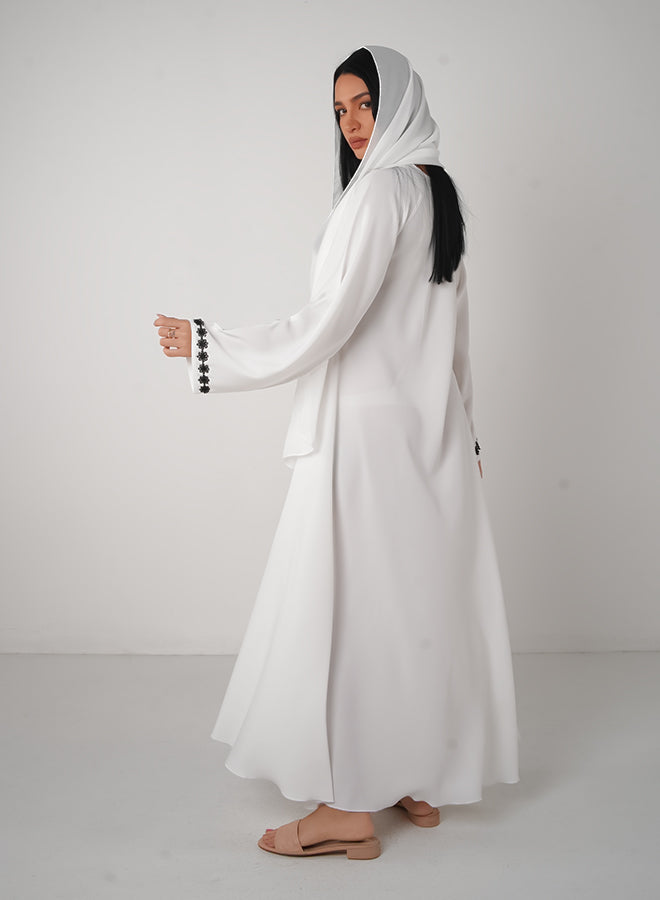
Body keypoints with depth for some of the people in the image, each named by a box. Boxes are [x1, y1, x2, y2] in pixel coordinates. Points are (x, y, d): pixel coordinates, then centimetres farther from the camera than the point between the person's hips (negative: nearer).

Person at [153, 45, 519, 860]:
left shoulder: (379, 190, -13)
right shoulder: (437, 191, 15)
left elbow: (327, 324, -20)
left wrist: (206, 347, -14)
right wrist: (461, 426, 25)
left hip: (367, 427, -9)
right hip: (430, 426, 9)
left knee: (349, 601, -2)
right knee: (418, 594, 13)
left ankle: (352, 806, 7)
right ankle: (421, 780, 25)